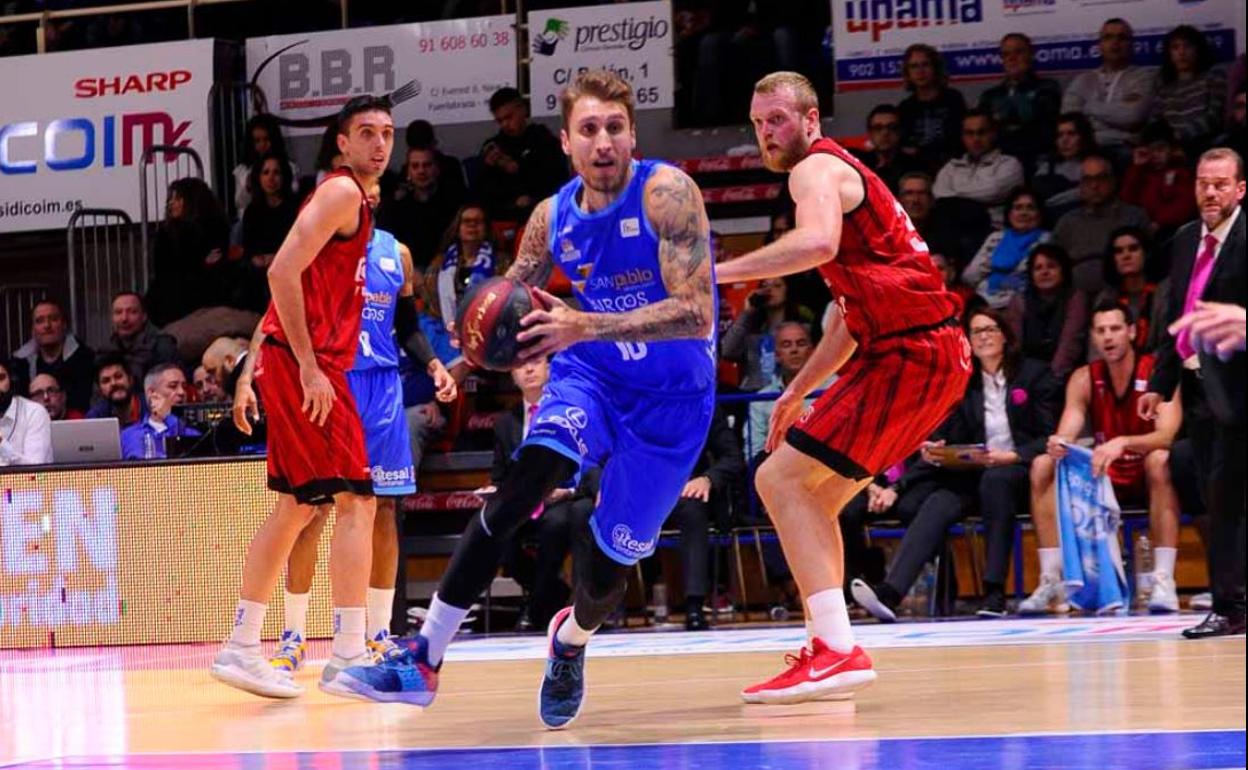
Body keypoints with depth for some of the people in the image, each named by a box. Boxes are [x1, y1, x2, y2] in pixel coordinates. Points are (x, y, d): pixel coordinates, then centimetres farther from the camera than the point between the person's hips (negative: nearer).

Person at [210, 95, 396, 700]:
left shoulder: (356, 200, 20)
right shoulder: (341, 192, -10)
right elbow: (283, 272, -20)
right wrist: (310, 367, -22)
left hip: (308, 365, 10)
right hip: (305, 362, -10)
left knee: (296, 506, 14)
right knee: (355, 501, -11)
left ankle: (242, 648, 18)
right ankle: (347, 658, -13)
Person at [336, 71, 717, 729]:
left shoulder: (666, 194, -20)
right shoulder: (553, 217, -3)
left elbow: (696, 315, -29)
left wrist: (585, 326, -37)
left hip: (670, 396, -3)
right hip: (589, 374, 3)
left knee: (607, 564, 0)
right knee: (521, 484, -24)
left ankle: (571, 642, 38)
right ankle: (426, 659, -23)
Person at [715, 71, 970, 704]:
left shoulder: (817, 167, -6)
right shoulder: (840, 173, 26)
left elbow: (818, 242, -31)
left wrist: (720, 272, -29)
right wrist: (798, 391, 31)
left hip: (911, 351, -10)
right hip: (927, 351, 10)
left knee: (781, 479, -11)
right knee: (811, 495, 17)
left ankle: (838, 650, -19)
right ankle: (829, 651, 16)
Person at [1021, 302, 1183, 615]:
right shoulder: (1084, 379, -2)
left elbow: (1167, 436, -28)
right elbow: (1066, 434, -12)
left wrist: (1123, 443, -45)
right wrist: (1058, 445, -37)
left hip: (1150, 480, -4)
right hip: (1104, 478, 4)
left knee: (1159, 460, -37)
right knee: (1044, 466, -16)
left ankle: (1164, 581, -39)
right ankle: (1051, 583, -20)